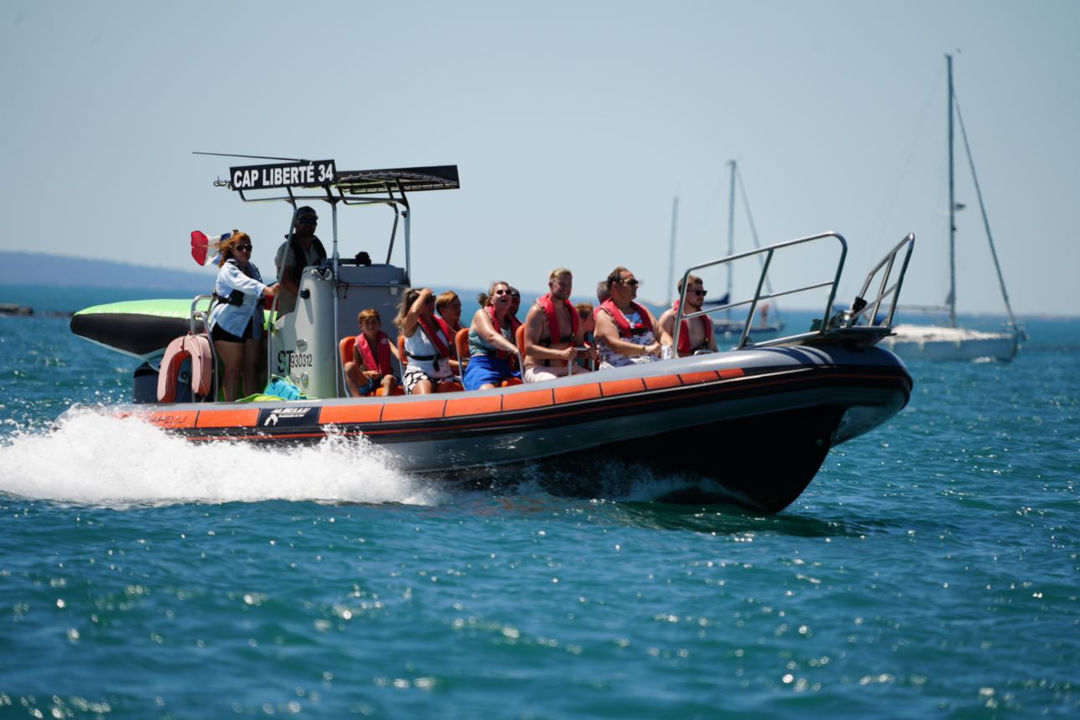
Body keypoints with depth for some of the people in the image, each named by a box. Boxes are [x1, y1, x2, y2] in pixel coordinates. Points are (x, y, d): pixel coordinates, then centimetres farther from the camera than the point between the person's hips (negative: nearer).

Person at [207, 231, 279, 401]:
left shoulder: (252, 268, 15)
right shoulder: (228, 269, -10)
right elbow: (243, 283, -31)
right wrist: (265, 289, -45)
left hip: (252, 324, 7)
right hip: (229, 324, -7)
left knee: (251, 367, 4)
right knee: (233, 369, -6)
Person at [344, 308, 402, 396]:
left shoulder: (384, 339, 7)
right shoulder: (358, 344, 6)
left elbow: (397, 354, -12)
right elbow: (355, 371, 6)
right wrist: (367, 373, -15)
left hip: (384, 378, -1)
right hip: (367, 381, 1)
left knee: (389, 378, -36)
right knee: (349, 366, -23)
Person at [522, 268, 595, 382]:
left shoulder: (572, 312, 14)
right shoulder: (538, 311, -7)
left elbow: (579, 344, 23)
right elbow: (529, 348, -16)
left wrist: (588, 352, -3)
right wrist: (561, 354, -27)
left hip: (569, 368, 7)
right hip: (539, 369, -7)